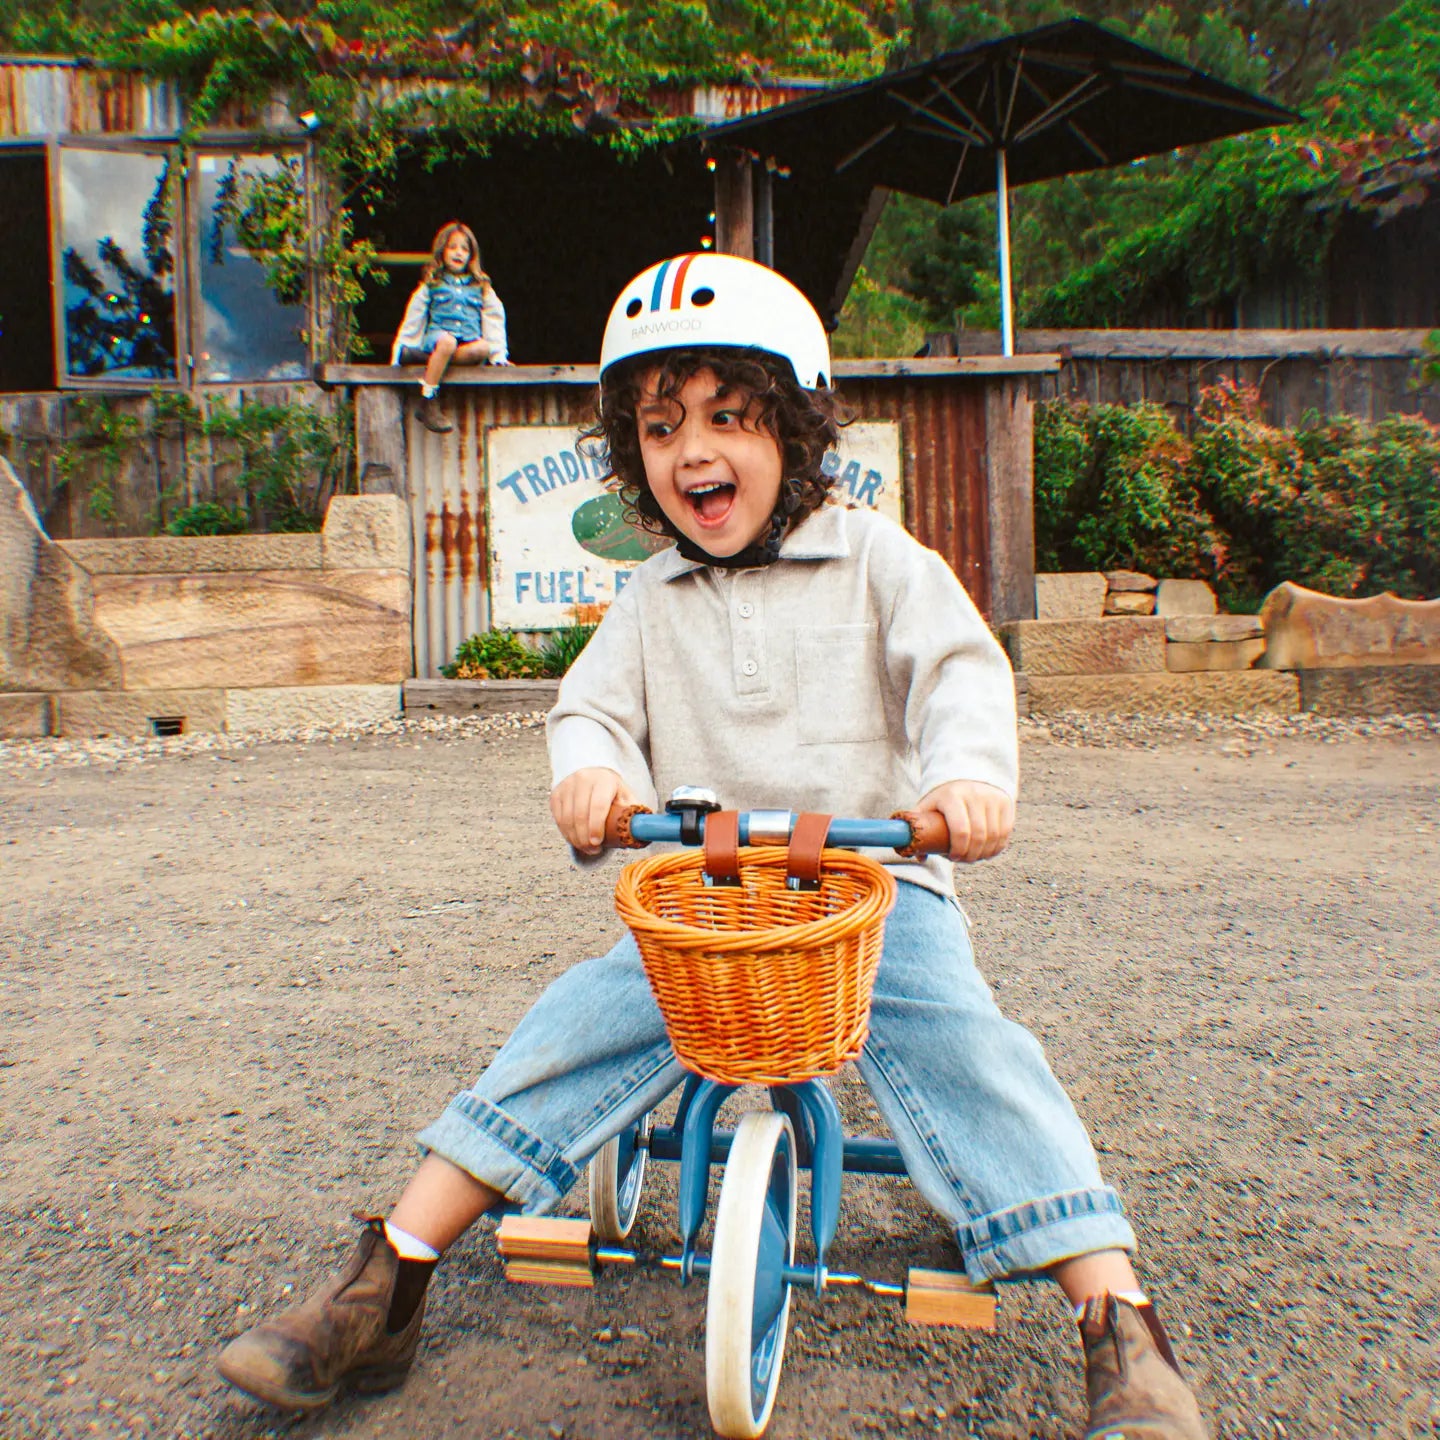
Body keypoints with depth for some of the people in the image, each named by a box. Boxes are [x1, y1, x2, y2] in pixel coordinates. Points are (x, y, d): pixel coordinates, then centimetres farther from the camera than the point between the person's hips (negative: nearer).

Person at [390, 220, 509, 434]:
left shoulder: (482, 288, 20)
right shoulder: (431, 286, 16)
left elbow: (494, 320, 15)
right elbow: (412, 320, 16)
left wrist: (498, 355, 3)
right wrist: (400, 352, 10)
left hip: (469, 343, 1)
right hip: (436, 338, -1)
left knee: (483, 348, -36)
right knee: (447, 341, -40)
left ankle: (428, 358, -31)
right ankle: (428, 402, -39)